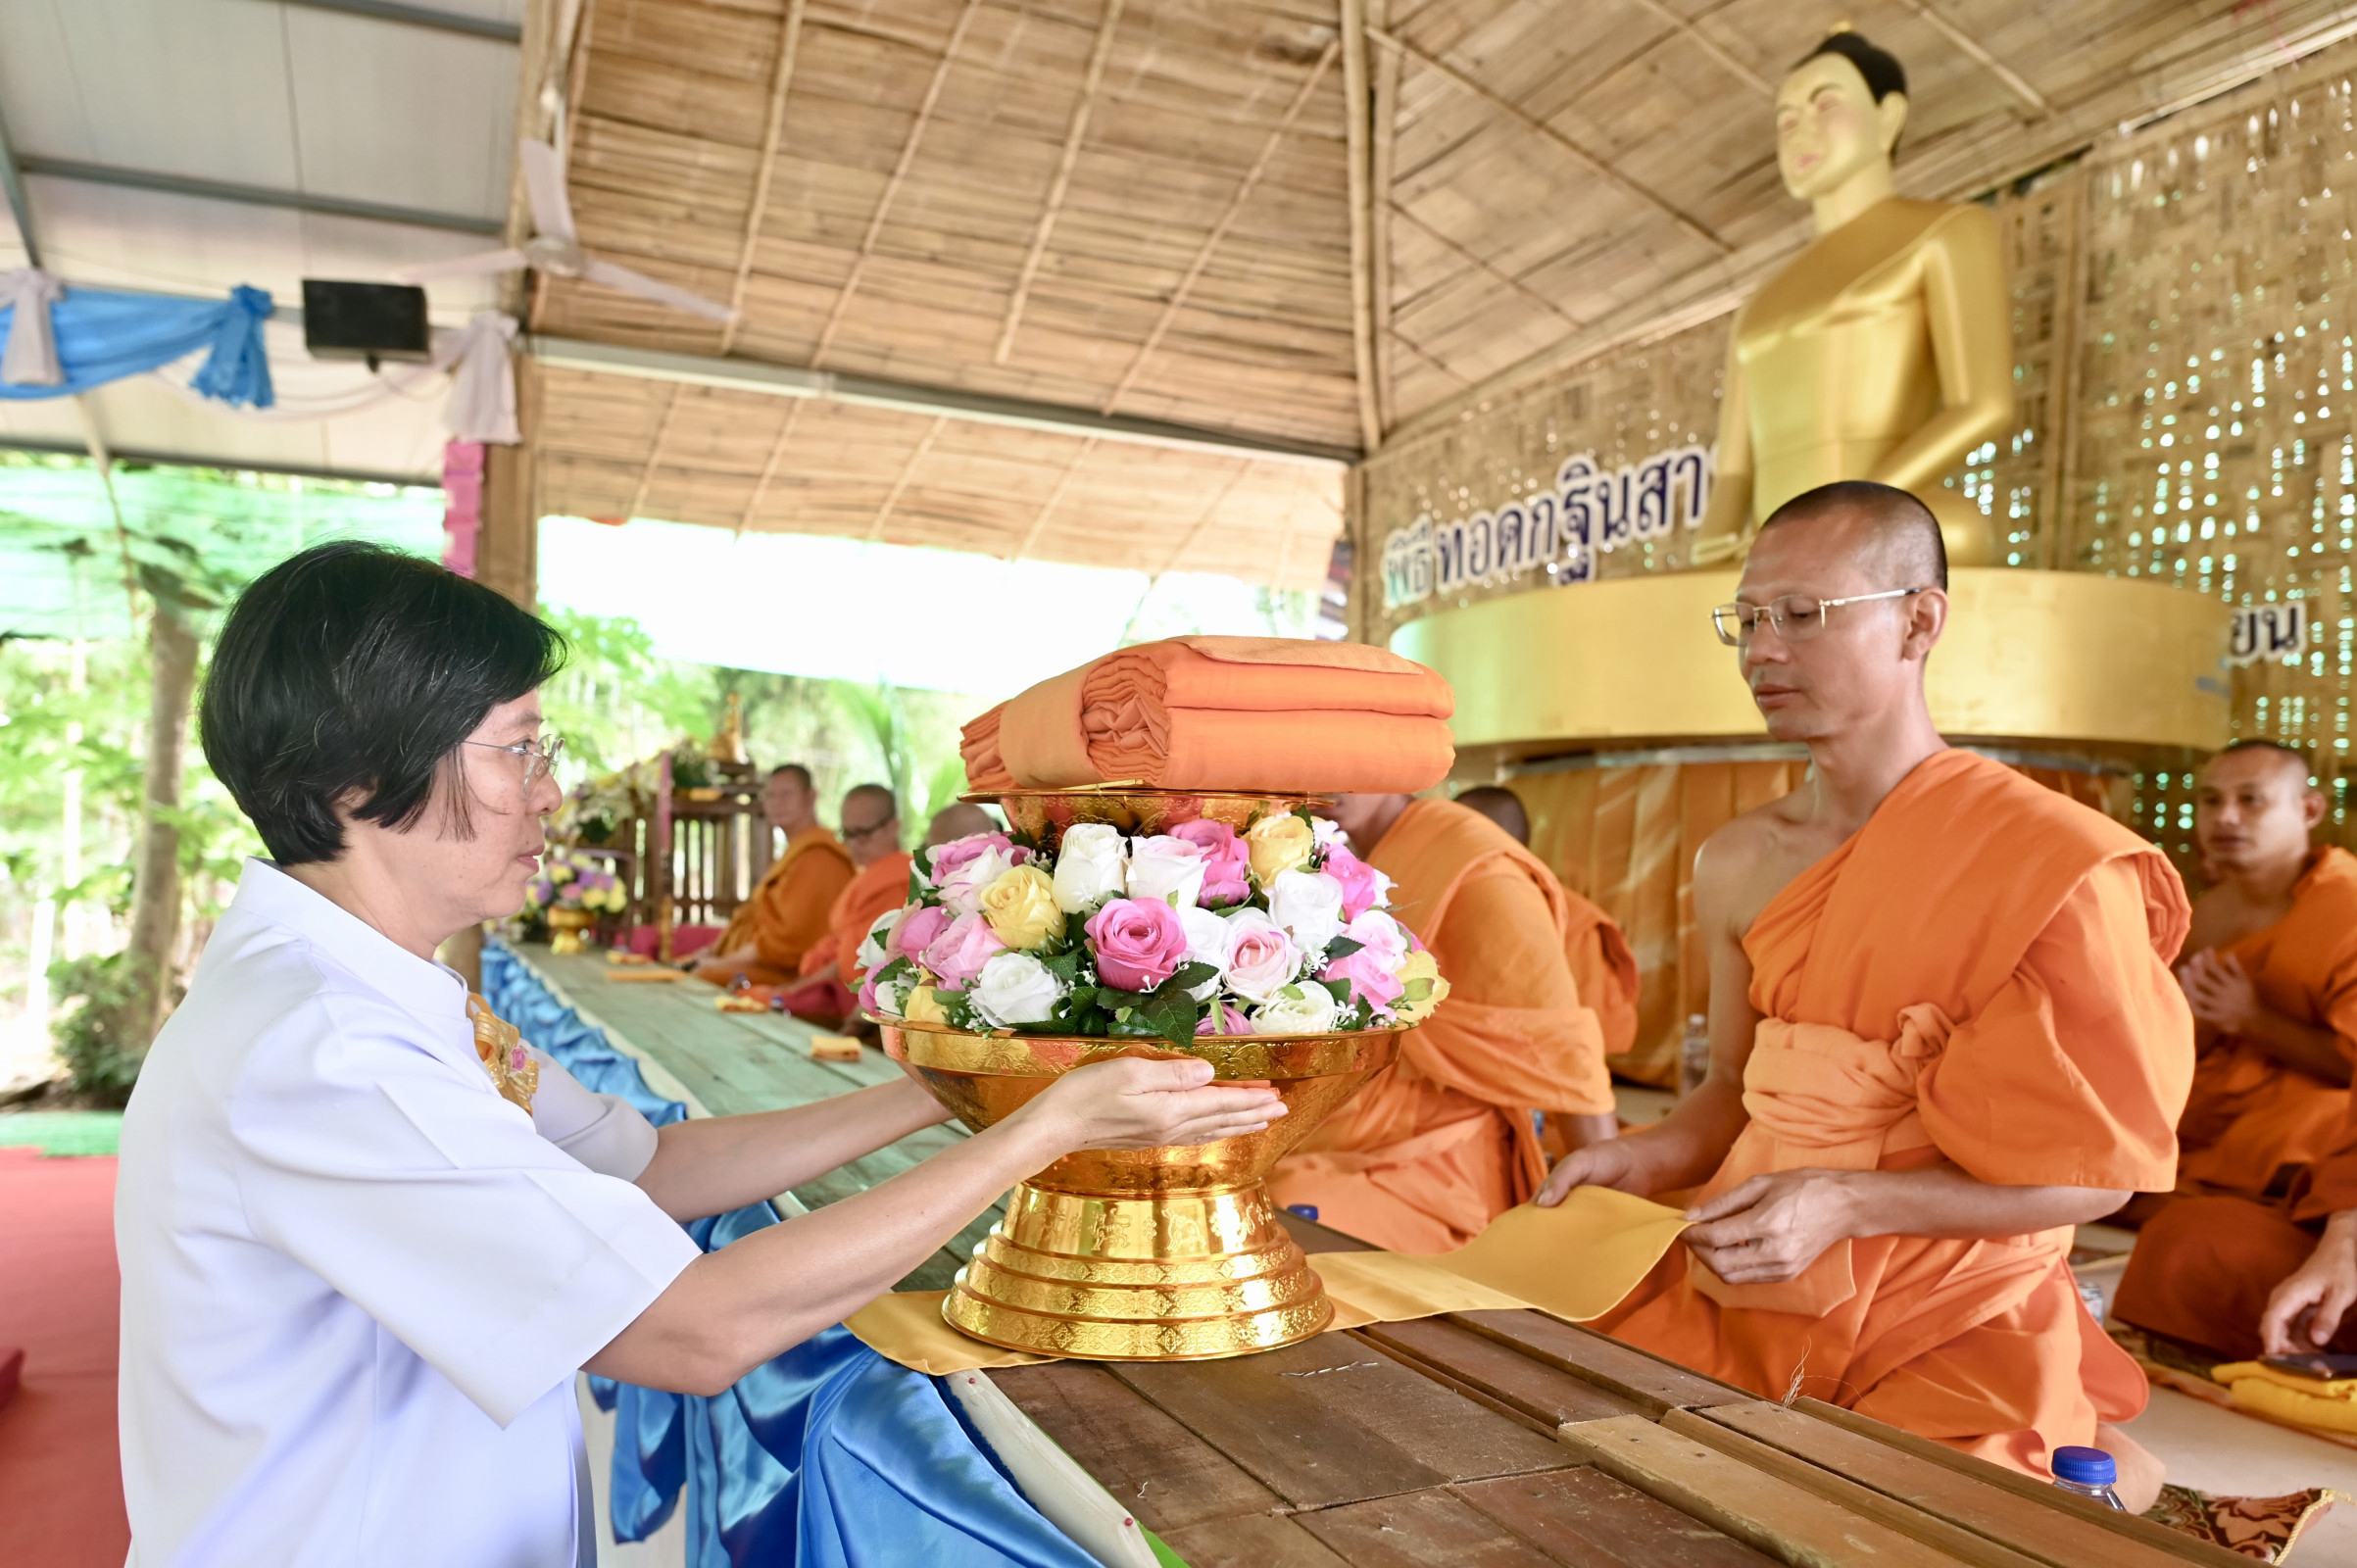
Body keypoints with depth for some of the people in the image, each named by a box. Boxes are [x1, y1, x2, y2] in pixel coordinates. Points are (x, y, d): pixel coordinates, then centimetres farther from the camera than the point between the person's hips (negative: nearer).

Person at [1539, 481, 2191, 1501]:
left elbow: (2096, 1170, -10)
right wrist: (1645, 1160, -5)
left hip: (1955, 1329, -5)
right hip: (1749, 1296, 5)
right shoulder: (1736, 864, 3)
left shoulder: (2055, 866, -13)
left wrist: (1845, 1204, -21)